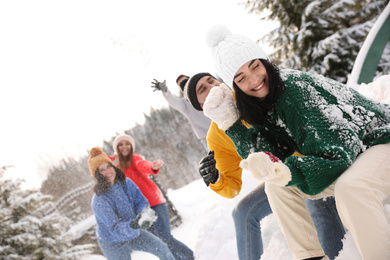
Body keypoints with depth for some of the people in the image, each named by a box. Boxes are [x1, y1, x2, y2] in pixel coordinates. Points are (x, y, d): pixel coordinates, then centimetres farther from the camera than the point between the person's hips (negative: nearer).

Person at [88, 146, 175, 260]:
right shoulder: (99, 201, -31)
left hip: (134, 234, 6)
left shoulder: (126, 183, -12)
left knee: (163, 249, 5)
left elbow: (141, 201, -12)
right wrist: (134, 224, -56)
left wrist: (145, 212, -37)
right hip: (114, 244, -5)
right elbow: (115, 229, -37)